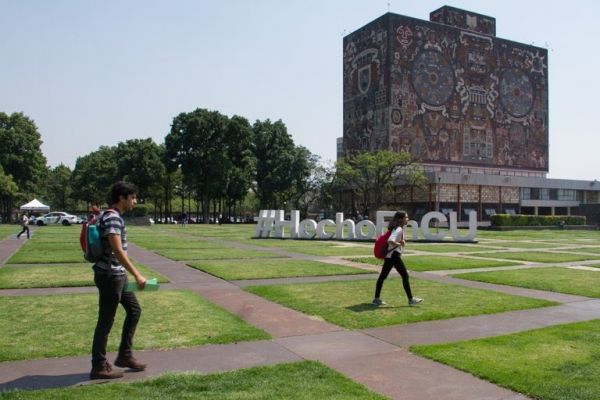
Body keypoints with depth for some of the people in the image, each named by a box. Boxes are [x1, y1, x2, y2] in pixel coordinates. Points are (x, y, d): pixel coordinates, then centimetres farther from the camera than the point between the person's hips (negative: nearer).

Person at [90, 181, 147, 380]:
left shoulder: (115, 217, 13)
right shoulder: (112, 218, -19)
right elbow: (117, 251, -28)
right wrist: (137, 275, -29)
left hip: (118, 275, 10)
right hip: (109, 276, -10)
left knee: (134, 310, 16)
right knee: (106, 321, 0)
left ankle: (125, 355, 25)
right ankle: (99, 367, 13)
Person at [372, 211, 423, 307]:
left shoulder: (399, 229, 15)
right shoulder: (399, 229, -16)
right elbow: (390, 241, -30)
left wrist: (401, 242, 9)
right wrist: (399, 244, -17)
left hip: (389, 256, 10)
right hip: (394, 255, -10)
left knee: (383, 276, 9)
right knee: (405, 276, -2)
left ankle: (377, 299, 14)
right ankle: (411, 299, 5)